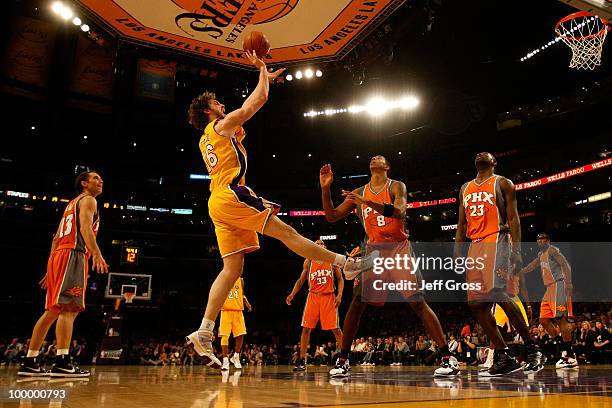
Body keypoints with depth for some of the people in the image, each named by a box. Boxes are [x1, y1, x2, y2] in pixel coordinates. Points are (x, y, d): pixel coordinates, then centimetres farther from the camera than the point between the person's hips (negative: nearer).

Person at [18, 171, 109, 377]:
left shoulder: (72, 204, 30)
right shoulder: (88, 200, 3)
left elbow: (56, 238, 26)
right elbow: (85, 227, -16)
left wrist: (50, 270, 24)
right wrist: (97, 254, -29)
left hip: (59, 254, 9)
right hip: (73, 254, -9)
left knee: (53, 311, 9)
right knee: (69, 308, -17)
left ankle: (30, 363, 10)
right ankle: (62, 363, -24)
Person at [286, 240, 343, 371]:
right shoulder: (308, 262, 8)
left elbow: (340, 279, 5)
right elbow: (301, 280, 11)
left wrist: (339, 295, -9)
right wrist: (292, 294, -3)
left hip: (329, 296, -1)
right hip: (313, 296, 1)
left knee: (336, 329, -3)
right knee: (306, 329, -3)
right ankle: (302, 361, 4)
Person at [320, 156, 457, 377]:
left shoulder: (396, 186, -2)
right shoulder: (358, 193, 10)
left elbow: (399, 212, -22)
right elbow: (331, 216, 8)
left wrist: (367, 202, -33)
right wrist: (325, 188, -6)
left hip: (398, 248, -3)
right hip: (373, 250, 3)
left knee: (418, 303, -7)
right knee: (357, 302, -5)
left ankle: (447, 357, 0)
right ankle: (343, 360, 3)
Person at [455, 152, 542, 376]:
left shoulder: (502, 183, 6)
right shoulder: (465, 189, 22)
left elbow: (513, 219, -2)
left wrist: (516, 251, -14)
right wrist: (457, 253, 10)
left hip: (497, 241, -6)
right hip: (475, 246, 6)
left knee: (498, 293, -23)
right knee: (476, 303, -2)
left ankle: (531, 348, -7)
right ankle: (503, 358, 5)